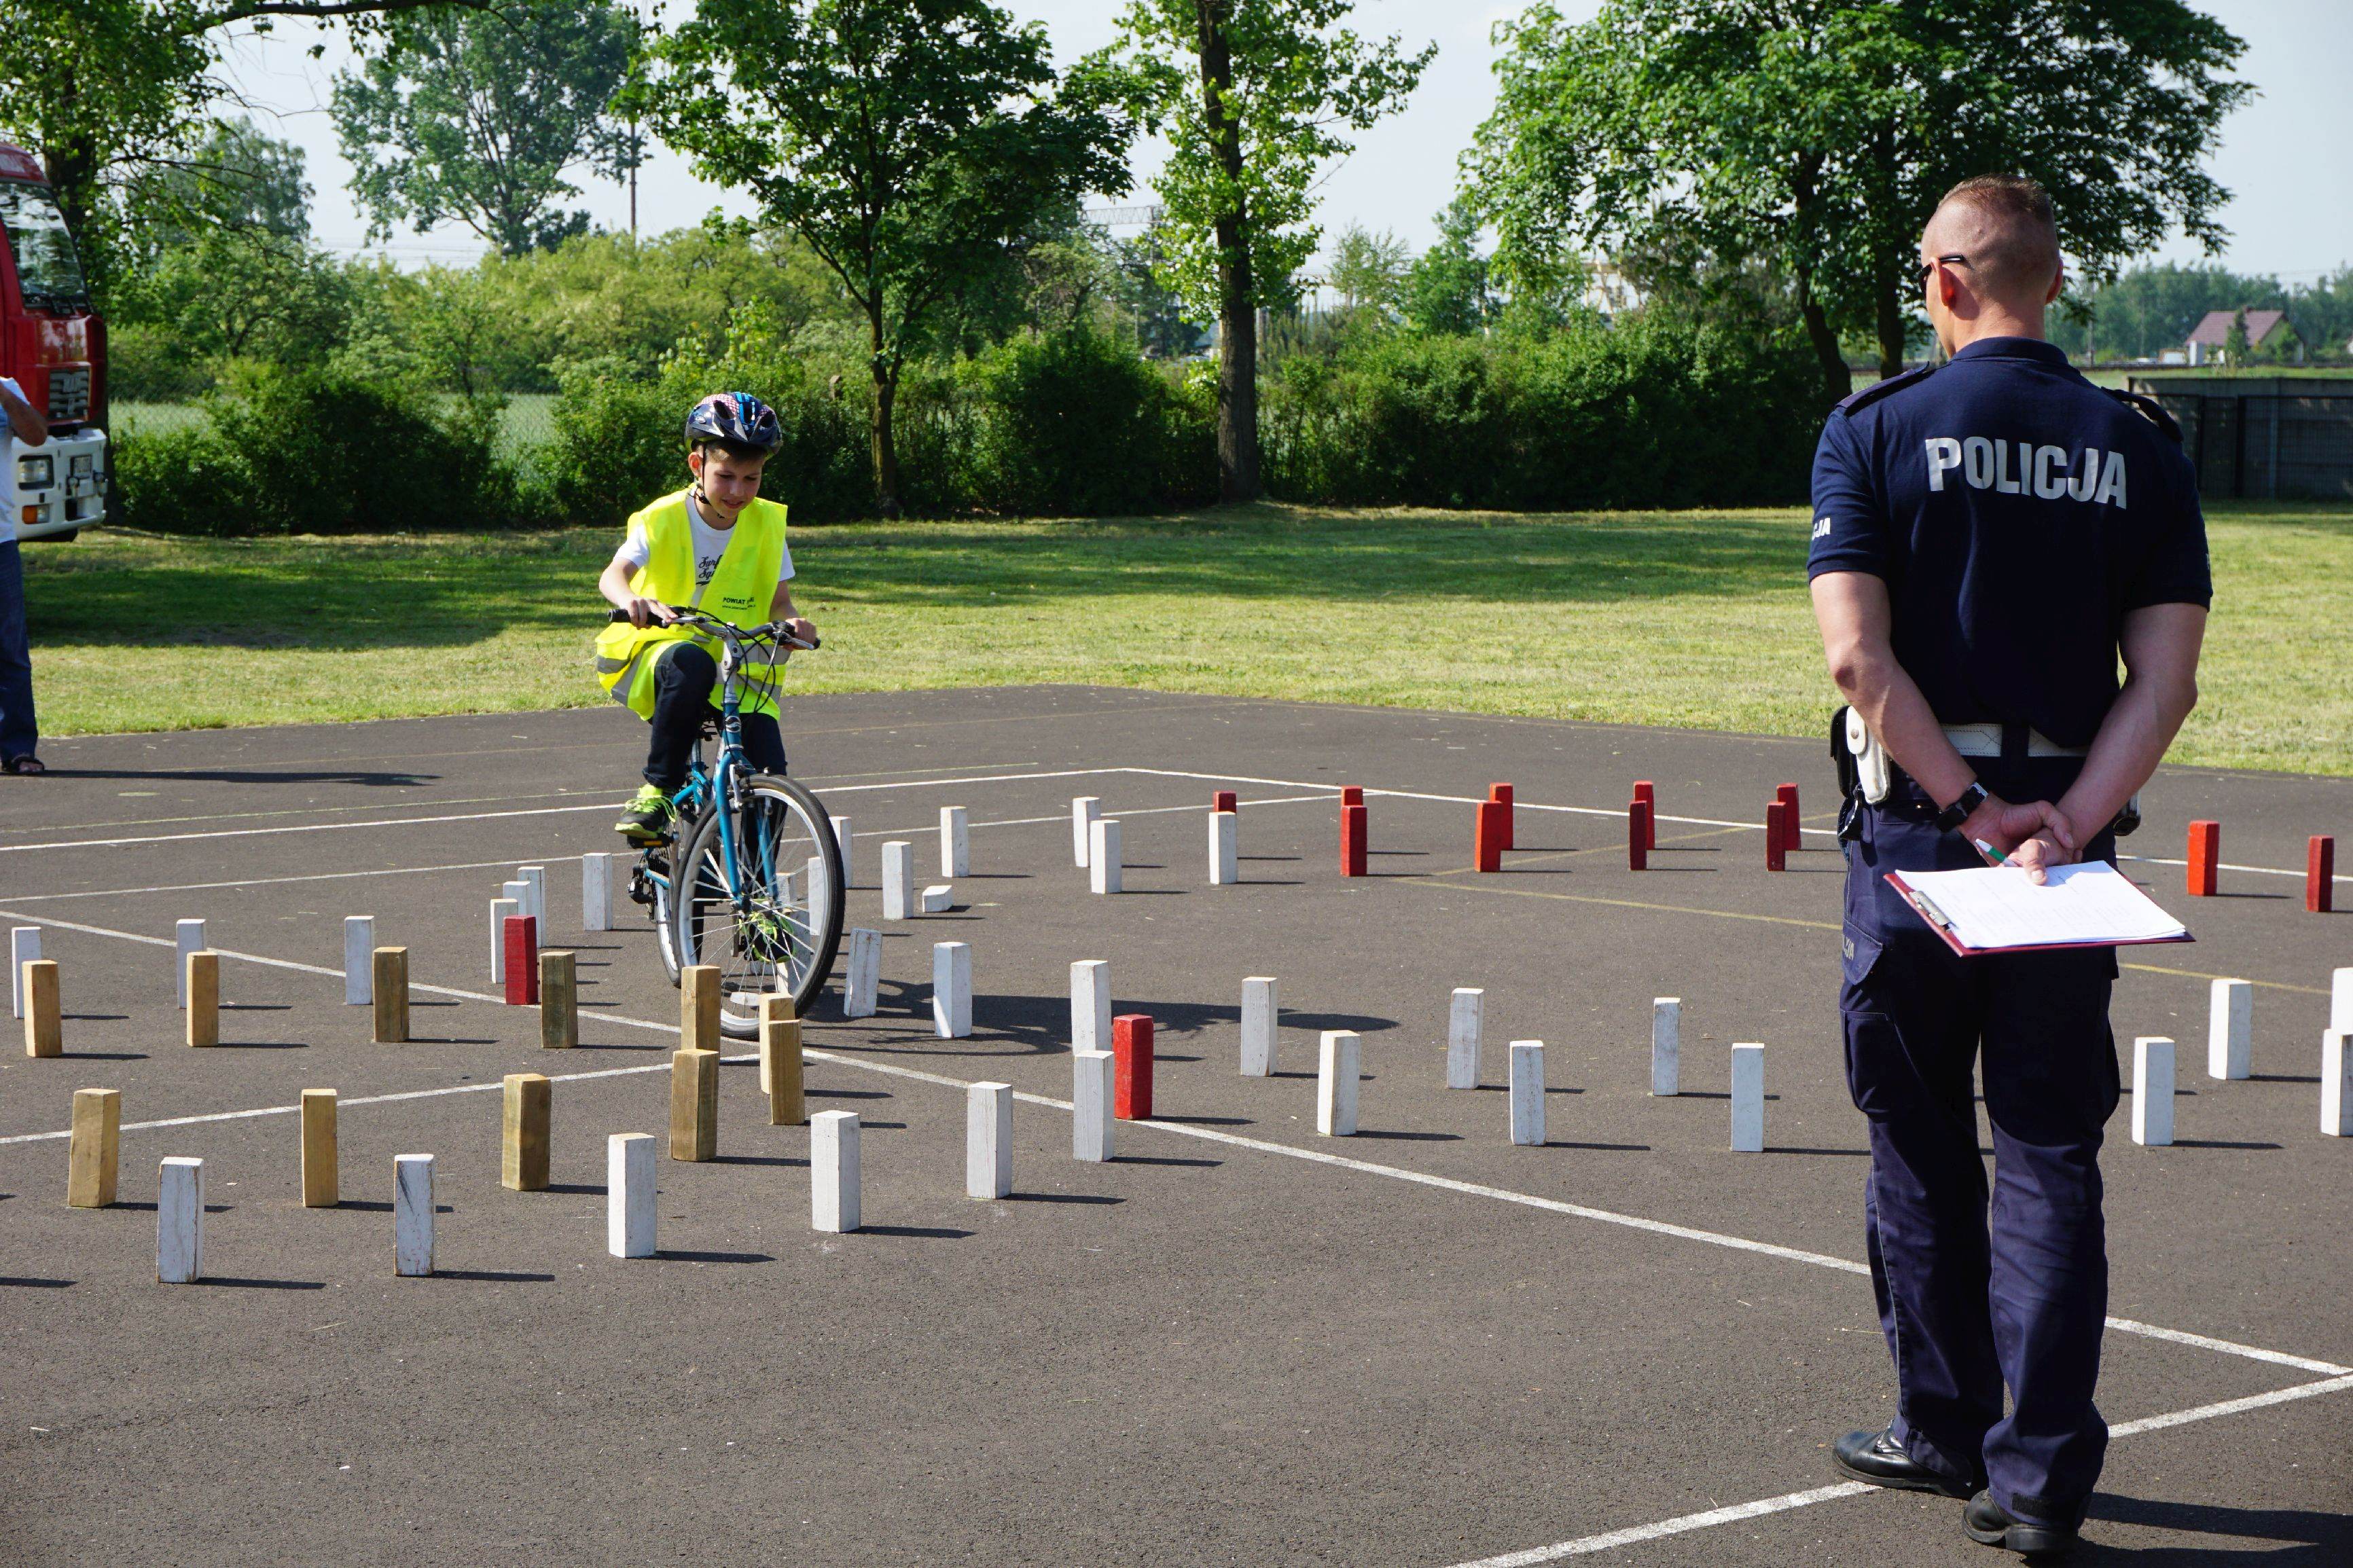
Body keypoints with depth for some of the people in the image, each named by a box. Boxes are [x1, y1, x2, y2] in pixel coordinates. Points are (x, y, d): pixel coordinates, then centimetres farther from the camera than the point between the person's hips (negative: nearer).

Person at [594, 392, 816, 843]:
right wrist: (634, 602, -47)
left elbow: (778, 600, 1)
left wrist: (791, 621, -24)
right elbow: (613, 575, -23)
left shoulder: (767, 524, 1)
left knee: (770, 776, -19)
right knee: (690, 663, -40)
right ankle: (657, 792, -26)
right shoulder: (663, 520, -9)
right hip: (654, 659, -3)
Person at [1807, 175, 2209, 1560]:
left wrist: (1972, 808, -11)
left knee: (1922, 1138, 14)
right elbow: (2166, 678, -5)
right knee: (2052, 1150, 5)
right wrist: (2066, 823, -10)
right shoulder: (2139, 448, 3)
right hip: (2069, 829, 2)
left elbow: (1861, 654, -13)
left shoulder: (1876, 431, -4)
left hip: (1918, 823, -1)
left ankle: (1947, 1429, 23)